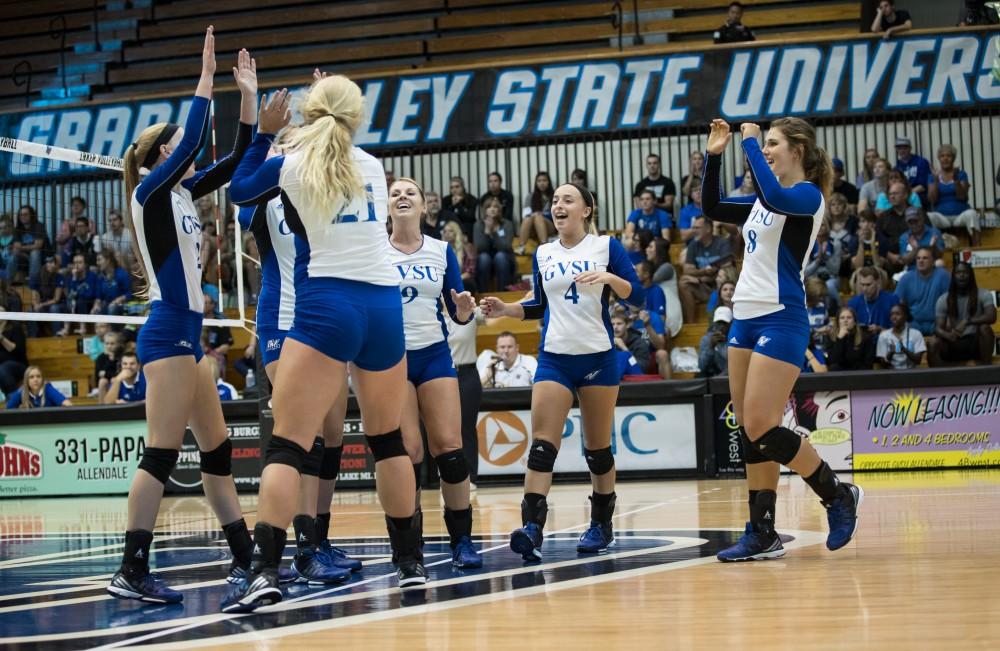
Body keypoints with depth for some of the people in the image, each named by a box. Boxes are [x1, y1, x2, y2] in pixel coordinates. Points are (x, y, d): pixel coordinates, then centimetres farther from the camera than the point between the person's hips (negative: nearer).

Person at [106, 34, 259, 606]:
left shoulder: (181, 192, 15)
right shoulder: (150, 191, -7)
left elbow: (237, 162, 16)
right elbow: (191, 145, -23)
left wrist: (248, 95, 9)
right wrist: (206, 81, -17)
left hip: (188, 333, 10)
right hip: (168, 333, -10)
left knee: (218, 451, 11)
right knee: (162, 455, -13)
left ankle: (245, 559, 17)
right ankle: (131, 572, -14)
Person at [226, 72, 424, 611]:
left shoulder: (290, 166, 2)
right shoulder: (373, 167, 13)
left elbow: (239, 190, 22)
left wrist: (265, 132, 28)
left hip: (326, 308, -4)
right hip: (385, 306, 4)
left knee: (286, 445, -8)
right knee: (388, 440, 18)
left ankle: (265, 570, -22)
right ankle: (410, 562, 22)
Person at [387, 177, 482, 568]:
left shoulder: (442, 252, 6)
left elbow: (457, 314, 7)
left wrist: (465, 309, -14)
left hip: (434, 355, 2)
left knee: (449, 445, -7)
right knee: (407, 451, -8)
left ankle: (462, 540, -1)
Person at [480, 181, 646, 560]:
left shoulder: (606, 246, -1)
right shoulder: (543, 254, 10)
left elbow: (638, 297, -4)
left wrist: (609, 278, -21)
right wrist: (506, 309, 4)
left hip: (598, 357, -2)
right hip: (554, 358, 2)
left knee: (598, 447, 6)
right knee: (542, 444, -12)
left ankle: (601, 525, 19)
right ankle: (532, 528, -21)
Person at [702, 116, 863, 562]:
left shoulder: (808, 195, -9)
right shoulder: (765, 200, 16)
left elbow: (775, 197, -31)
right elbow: (714, 208, 25)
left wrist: (750, 143, -20)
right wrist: (714, 156, 14)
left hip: (780, 320, -9)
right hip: (746, 318, 9)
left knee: (762, 428, -12)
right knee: (749, 431, 5)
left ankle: (838, 495, 5)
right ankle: (762, 534, 8)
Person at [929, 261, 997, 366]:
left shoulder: (983, 295, -6)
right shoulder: (944, 300, -1)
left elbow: (992, 317, -22)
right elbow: (938, 328, -6)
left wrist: (967, 322, -34)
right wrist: (947, 334, -32)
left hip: (976, 342, -1)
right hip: (955, 343, 1)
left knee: (984, 328, -33)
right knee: (933, 345, -28)